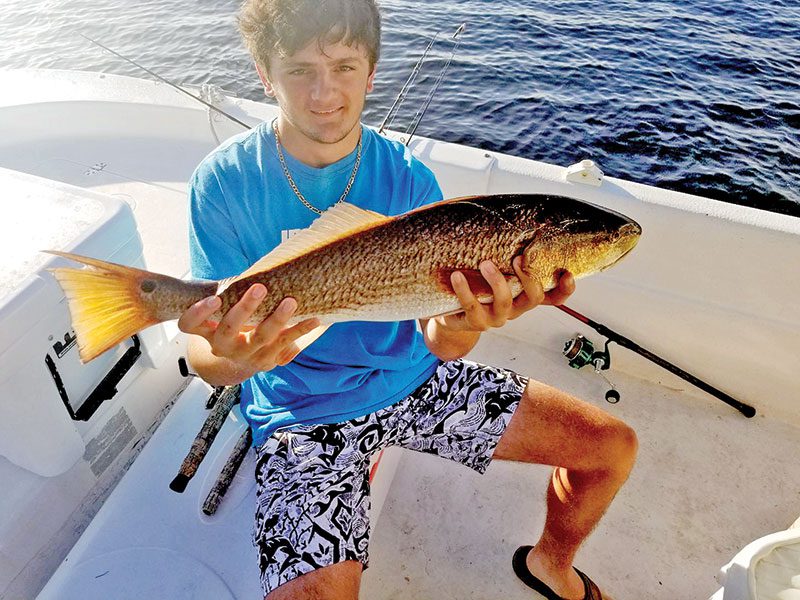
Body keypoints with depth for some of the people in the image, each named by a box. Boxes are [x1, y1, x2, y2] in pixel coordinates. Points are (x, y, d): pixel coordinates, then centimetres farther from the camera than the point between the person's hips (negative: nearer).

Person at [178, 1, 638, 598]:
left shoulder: (408, 177, -5)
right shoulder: (225, 181, -10)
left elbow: (441, 344, -9)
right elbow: (207, 350, -12)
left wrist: (463, 323, -33)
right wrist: (235, 355, -37)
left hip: (416, 381, 3)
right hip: (304, 413, -2)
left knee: (613, 445, 2)